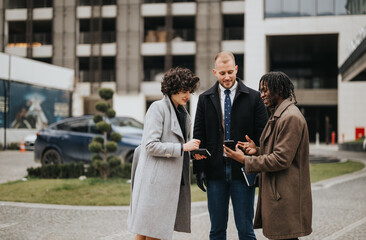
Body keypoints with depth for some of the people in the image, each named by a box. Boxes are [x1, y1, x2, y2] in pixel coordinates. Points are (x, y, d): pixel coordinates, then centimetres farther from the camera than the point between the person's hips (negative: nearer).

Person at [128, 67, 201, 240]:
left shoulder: (182, 112, 17)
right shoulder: (158, 108, -9)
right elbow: (151, 145, -17)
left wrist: (192, 151, 5)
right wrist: (182, 147, -16)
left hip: (172, 179, 8)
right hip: (154, 178, -8)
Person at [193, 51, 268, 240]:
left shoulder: (253, 97, 2)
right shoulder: (205, 99, 8)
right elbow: (199, 136, 7)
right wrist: (199, 169, -1)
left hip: (243, 170, -2)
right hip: (215, 171, 2)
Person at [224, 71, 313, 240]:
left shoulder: (291, 117, -16)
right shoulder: (279, 115, 18)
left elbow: (281, 159, -21)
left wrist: (245, 160, -15)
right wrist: (257, 150, 7)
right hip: (277, 193, 10)